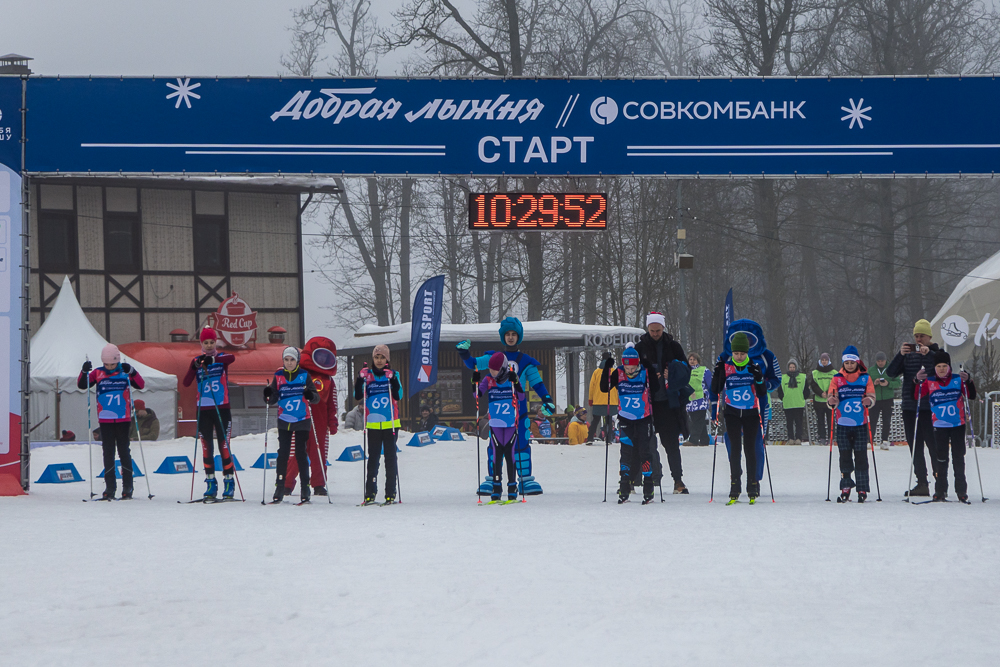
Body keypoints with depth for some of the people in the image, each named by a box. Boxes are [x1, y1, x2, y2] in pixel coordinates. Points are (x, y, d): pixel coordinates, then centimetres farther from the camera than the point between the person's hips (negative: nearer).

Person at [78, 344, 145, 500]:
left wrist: (132, 372, -21)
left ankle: (127, 487, 6)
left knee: (124, 451, 1)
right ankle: (110, 487, 8)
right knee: (108, 452, 3)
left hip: (123, 419, -1)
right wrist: (84, 372, -18)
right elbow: (82, 385, -1)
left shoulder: (125, 372, 2)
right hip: (105, 420, 1)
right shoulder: (97, 373, 3)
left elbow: (141, 385, -6)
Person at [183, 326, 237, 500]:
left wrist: (212, 360, -38)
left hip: (222, 408, -3)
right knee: (206, 447, 4)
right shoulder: (196, 361, 8)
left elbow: (232, 358, -24)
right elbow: (186, 383, -3)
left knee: (223, 445, -5)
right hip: (203, 409, 3)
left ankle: (229, 482, 0)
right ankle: (210, 484, 10)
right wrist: (195, 367, -19)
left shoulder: (222, 357, 2)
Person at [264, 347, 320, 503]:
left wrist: (310, 395, -25)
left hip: (302, 420, -2)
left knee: (301, 453, -2)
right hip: (284, 421, 2)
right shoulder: (278, 376, 5)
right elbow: (272, 400, 5)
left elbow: (316, 398, -3)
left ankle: (305, 488, 3)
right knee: (283, 454, -1)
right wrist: (268, 395, -17)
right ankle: (280, 488, 2)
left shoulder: (304, 375, 0)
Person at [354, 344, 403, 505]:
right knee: (373, 457, 0)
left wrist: (393, 380, -22)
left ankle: (390, 493, 2)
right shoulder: (367, 375, 6)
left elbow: (398, 396, -8)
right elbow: (358, 396, -1)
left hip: (391, 423, -1)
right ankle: (370, 493, 1)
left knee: (390, 457, 0)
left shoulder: (393, 374, 3)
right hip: (373, 424, 1)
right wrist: (360, 380, -15)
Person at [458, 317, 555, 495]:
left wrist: (547, 399, -3)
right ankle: (492, 479, 6)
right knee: (495, 443, -1)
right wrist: (464, 354, -12)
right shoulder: (494, 358, 10)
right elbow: (474, 364, 8)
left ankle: (526, 478, 2)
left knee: (521, 444, -4)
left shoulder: (526, 362, 8)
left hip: (519, 408, -1)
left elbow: (537, 383, 8)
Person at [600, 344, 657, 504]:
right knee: (626, 453, -2)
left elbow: (657, 390, -7)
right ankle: (624, 491, 3)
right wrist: (606, 368, -16)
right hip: (625, 419, 1)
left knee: (645, 452, -5)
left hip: (644, 419, -1)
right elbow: (604, 388, -7)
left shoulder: (646, 373, -7)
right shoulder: (618, 374, -4)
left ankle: (648, 492, 0)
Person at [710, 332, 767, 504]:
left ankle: (752, 488, 5)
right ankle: (735, 488, -2)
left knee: (750, 449, 0)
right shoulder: (725, 367, 1)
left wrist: (758, 377, -17)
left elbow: (763, 392, -1)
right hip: (732, 413, 0)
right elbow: (715, 390, 1)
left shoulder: (754, 367, 1)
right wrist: (717, 374, -13)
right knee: (735, 448, -5)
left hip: (751, 413, 0)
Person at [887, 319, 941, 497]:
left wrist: (929, 353, -24)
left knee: (933, 446, -9)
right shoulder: (908, 354, 13)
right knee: (915, 448, 8)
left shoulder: (936, 353, 2)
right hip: (910, 407, 5)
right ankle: (922, 483, 14)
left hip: (930, 408, -5)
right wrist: (900, 355, -12)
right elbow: (891, 373, 2)